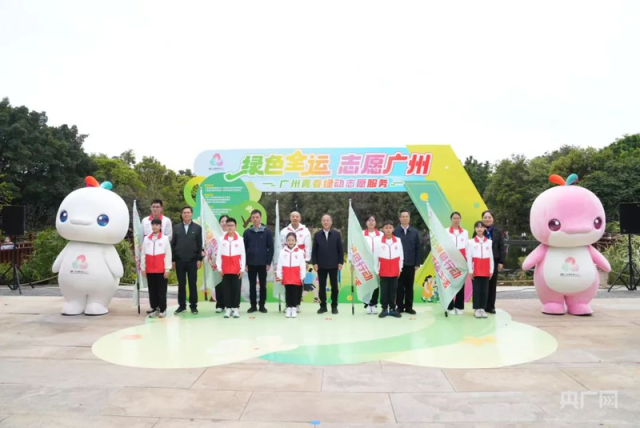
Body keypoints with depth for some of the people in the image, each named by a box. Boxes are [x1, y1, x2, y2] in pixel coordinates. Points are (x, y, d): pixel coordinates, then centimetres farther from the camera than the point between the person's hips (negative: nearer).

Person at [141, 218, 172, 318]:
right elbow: (143, 255, 8)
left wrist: (167, 269, -7)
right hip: (149, 270, 3)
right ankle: (155, 309, 17)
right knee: (152, 290, 8)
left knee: (161, 290, 1)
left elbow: (168, 255, -3)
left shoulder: (165, 239, -2)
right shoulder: (146, 239, 6)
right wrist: (143, 268, 5)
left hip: (161, 270, -3)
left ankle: (163, 309, 8)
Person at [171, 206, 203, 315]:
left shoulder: (197, 228, 3)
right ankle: (182, 305, 16)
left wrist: (199, 259, -5)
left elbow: (200, 245, 2)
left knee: (193, 284, 4)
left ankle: (193, 306, 11)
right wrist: (173, 260, 1)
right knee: (181, 284, 7)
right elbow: (173, 244, 6)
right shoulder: (176, 228, 7)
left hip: (193, 260, -1)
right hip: (179, 260, 1)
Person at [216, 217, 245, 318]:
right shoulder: (222, 240, 2)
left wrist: (242, 269, -3)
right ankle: (228, 308, 12)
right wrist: (219, 268, -1)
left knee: (236, 289, 2)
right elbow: (219, 255, 3)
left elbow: (243, 255, 0)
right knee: (226, 289, 5)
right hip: (225, 270, 1)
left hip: (237, 270, -1)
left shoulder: (240, 240, -1)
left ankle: (236, 309, 9)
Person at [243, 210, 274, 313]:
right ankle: (253, 305, 16)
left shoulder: (267, 231, -1)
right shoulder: (247, 232, 4)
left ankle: (262, 305, 16)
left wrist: (269, 262, -6)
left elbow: (271, 248, -1)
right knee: (252, 285, 7)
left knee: (263, 285, 6)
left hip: (263, 263, -1)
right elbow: (244, 248, 5)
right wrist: (245, 263, -1)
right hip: (251, 263, 1)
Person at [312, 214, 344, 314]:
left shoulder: (337, 234, 2)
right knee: (322, 286, 5)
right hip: (321, 265, 1)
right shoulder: (317, 235, 4)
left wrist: (340, 262, -5)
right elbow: (314, 250, 3)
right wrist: (314, 263, -4)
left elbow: (340, 249, 1)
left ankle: (334, 306, 15)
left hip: (333, 265, -1)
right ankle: (323, 306, 15)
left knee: (334, 286, 6)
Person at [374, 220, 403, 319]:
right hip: (383, 272, -1)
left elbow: (401, 255, 5)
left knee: (393, 291, 8)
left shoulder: (398, 241, 0)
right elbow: (375, 257, 0)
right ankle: (384, 309, 13)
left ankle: (392, 309, 17)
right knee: (384, 291, 5)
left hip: (394, 272, 1)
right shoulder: (379, 241, -5)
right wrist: (377, 270, 2)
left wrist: (400, 269, 5)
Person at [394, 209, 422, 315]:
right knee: (399, 286, 6)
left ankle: (409, 307, 17)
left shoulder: (415, 232, 4)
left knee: (409, 286, 9)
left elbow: (418, 249, 5)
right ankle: (400, 307, 14)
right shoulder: (395, 232, -3)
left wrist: (417, 263, -1)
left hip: (411, 264, 2)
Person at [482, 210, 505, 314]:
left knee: (492, 284, 6)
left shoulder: (497, 232, 6)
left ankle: (490, 306, 15)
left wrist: (501, 262, 0)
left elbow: (501, 247, 5)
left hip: (494, 261, 2)